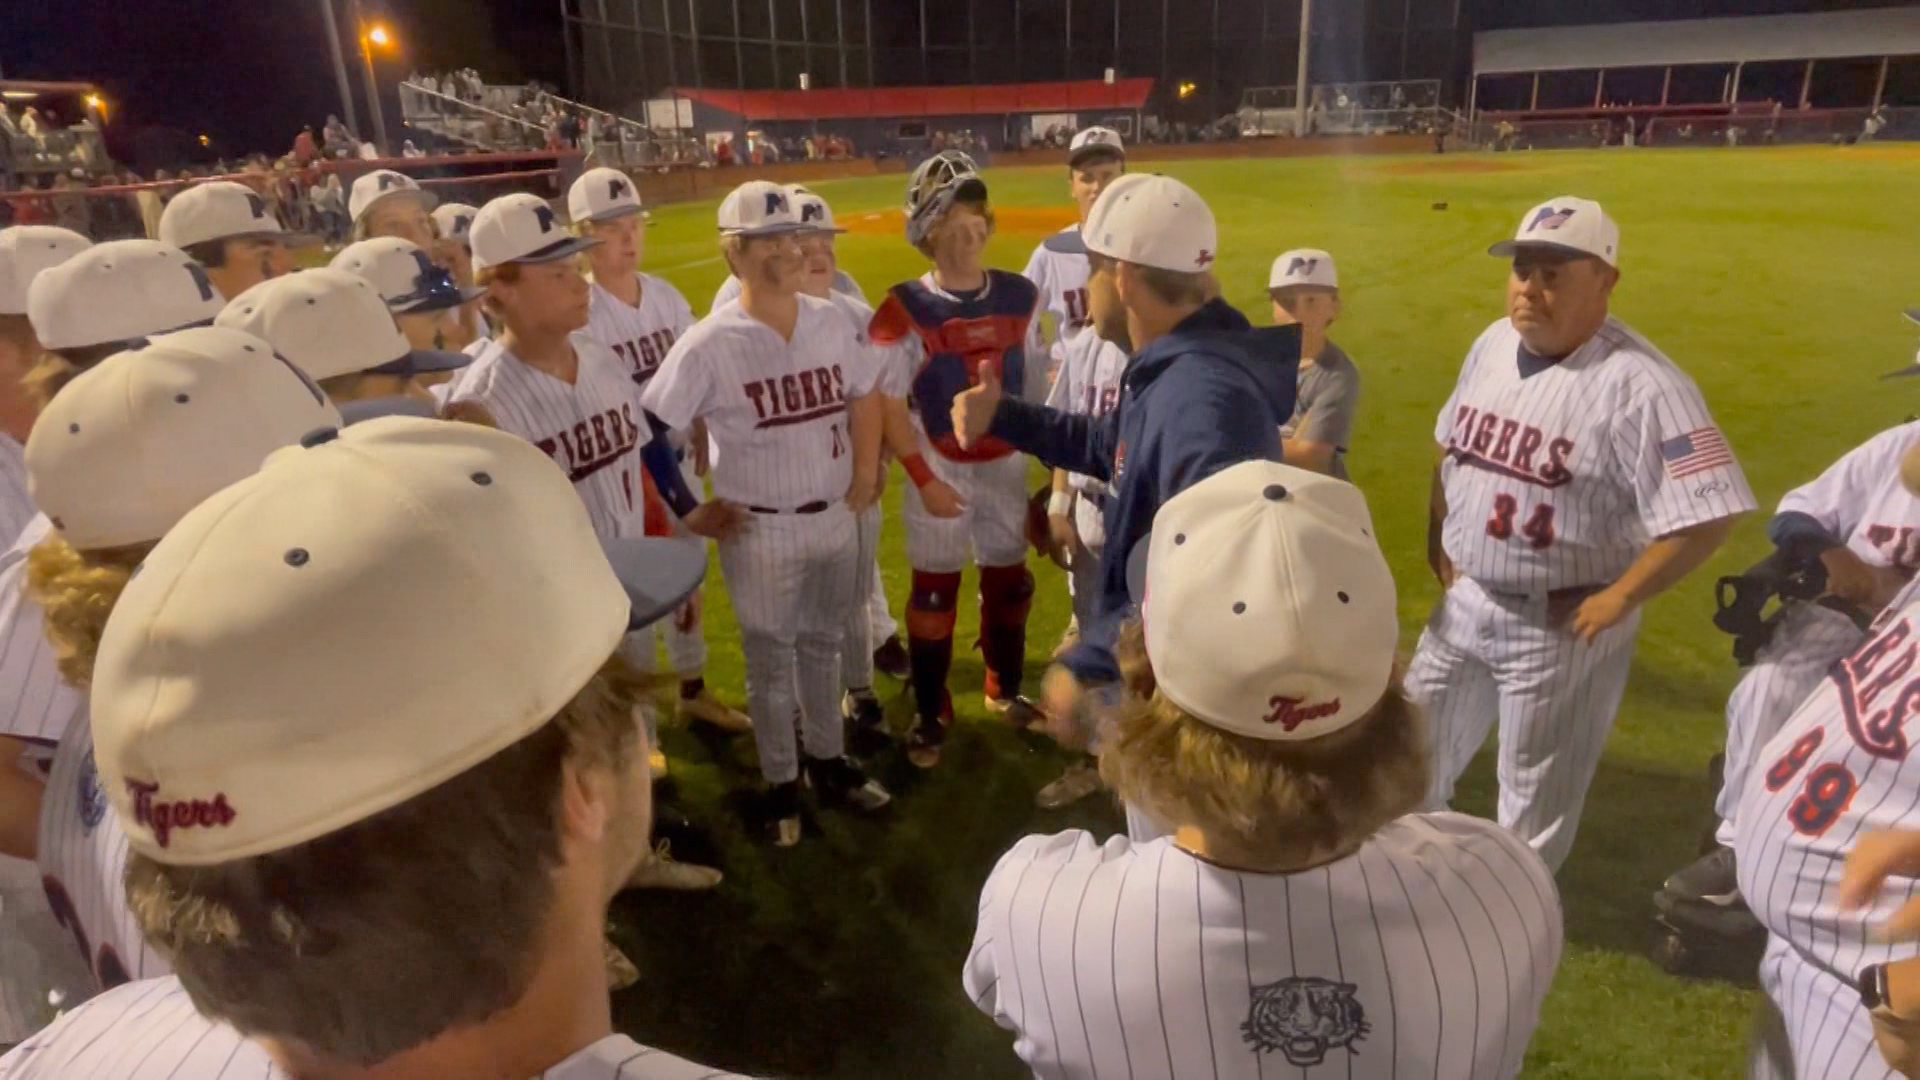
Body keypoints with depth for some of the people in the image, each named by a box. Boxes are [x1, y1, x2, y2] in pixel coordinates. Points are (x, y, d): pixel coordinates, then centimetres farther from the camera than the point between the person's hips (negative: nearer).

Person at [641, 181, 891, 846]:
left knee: (822, 646, 21)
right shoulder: (709, 344, -17)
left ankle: (827, 762, 39)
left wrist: (866, 475, 9)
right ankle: (781, 784, 29)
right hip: (760, 532, -4)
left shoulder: (833, 324, -1)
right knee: (770, 662, 11)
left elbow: (864, 397, 14)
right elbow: (653, 434, -13)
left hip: (835, 519, 5)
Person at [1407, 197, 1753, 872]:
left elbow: (1706, 515, -25)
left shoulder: (1639, 383, -22)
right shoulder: (1493, 344, 2)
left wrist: (1616, 601, -20)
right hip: (1465, 602, 7)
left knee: (1535, 792, 11)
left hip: (1563, 626, -7)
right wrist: (1437, 536, 10)